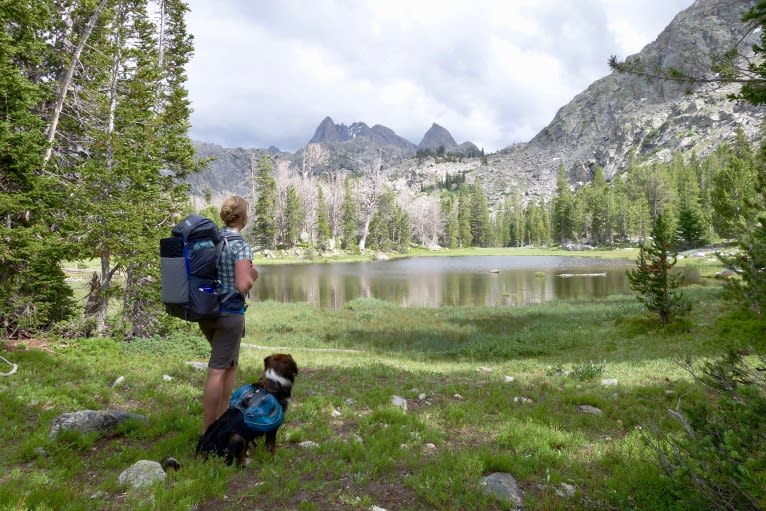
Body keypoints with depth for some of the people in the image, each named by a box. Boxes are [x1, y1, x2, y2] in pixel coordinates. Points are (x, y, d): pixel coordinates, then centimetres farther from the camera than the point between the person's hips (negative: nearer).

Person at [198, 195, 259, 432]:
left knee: (230, 365, 23)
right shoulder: (241, 246, -15)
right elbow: (242, 286, -23)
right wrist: (253, 276, -3)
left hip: (205, 313, 7)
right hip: (229, 313, -7)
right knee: (217, 371, 0)